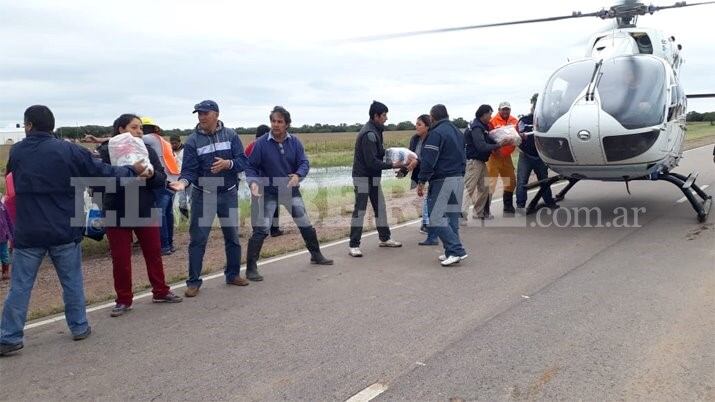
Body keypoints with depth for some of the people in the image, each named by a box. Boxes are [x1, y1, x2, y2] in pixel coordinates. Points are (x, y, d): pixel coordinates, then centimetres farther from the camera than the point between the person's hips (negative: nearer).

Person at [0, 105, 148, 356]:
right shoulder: (69, 150, -8)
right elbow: (102, 173, -5)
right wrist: (132, 171, 10)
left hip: (28, 232, 1)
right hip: (64, 230, -1)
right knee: (72, 281, 12)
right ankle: (79, 327, 19)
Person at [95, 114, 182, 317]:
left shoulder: (147, 150, 3)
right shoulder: (105, 152, -8)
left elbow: (162, 179, 0)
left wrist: (150, 174, -21)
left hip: (146, 211, 3)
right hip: (117, 214, -3)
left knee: (154, 253, 13)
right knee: (120, 258, 6)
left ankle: (160, 292, 29)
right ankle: (123, 300, 20)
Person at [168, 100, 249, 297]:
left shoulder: (231, 135, -1)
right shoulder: (192, 140, -5)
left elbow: (243, 161, -5)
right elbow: (189, 169, -10)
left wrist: (228, 164, -24)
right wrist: (183, 181, -30)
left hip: (229, 194, 2)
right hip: (203, 195, -2)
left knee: (232, 236, 13)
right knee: (198, 239, -1)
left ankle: (233, 274, 30)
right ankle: (193, 281, 9)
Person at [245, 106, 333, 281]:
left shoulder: (294, 142, -5)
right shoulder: (261, 143, -13)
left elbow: (304, 162, -7)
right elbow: (251, 166, -8)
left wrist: (298, 175, -28)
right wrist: (253, 182, -27)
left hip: (291, 190, 4)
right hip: (268, 192, -3)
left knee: (306, 225, 13)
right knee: (261, 230, -10)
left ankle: (316, 255, 34)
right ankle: (251, 268, -1)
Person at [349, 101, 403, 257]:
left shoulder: (375, 131, 11)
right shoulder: (369, 134, -21)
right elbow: (372, 161, -24)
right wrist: (392, 165, -19)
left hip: (373, 177, 10)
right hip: (363, 177, -10)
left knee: (380, 207, 16)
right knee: (360, 210, -7)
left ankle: (384, 238, 28)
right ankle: (354, 245, -2)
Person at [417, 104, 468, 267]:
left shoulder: (436, 133, -11)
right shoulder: (458, 132, 17)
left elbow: (428, 160, -17)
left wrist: (421, 182, -13)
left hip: (442, 180, -9)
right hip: (459, 179, 9)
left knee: (436, 217, -6)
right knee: (452, 216, 12)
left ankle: (456, 250, -12)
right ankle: (452, 253, 13)